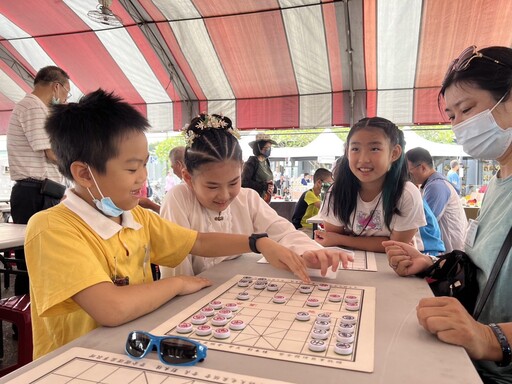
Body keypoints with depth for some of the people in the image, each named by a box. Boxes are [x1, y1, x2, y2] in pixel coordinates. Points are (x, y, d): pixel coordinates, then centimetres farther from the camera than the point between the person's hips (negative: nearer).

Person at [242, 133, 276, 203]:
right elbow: (244, 182, -20)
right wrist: (264, 186, -19)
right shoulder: (251, 162, -13)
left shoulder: (266, 162, 10)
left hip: (265, 202, 8)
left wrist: (271, 186, -6)